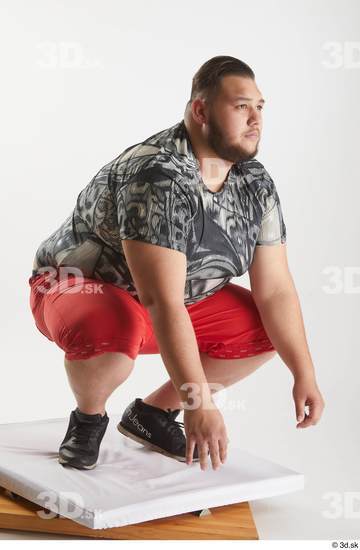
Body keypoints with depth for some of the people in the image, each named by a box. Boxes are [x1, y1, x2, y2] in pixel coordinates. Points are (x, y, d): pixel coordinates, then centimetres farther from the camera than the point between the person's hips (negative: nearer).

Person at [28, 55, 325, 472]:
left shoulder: (256, 184, -7)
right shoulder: (158, 177, -32)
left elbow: (275, 289, -6)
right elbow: (162, 303, -38)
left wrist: (304, 374, -12)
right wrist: (199, 404, -40)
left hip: (174, 299, 8)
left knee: (268, 332, -1)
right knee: (112, 331, -40)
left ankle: (151, 413, 8)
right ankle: (88, 418, -6)